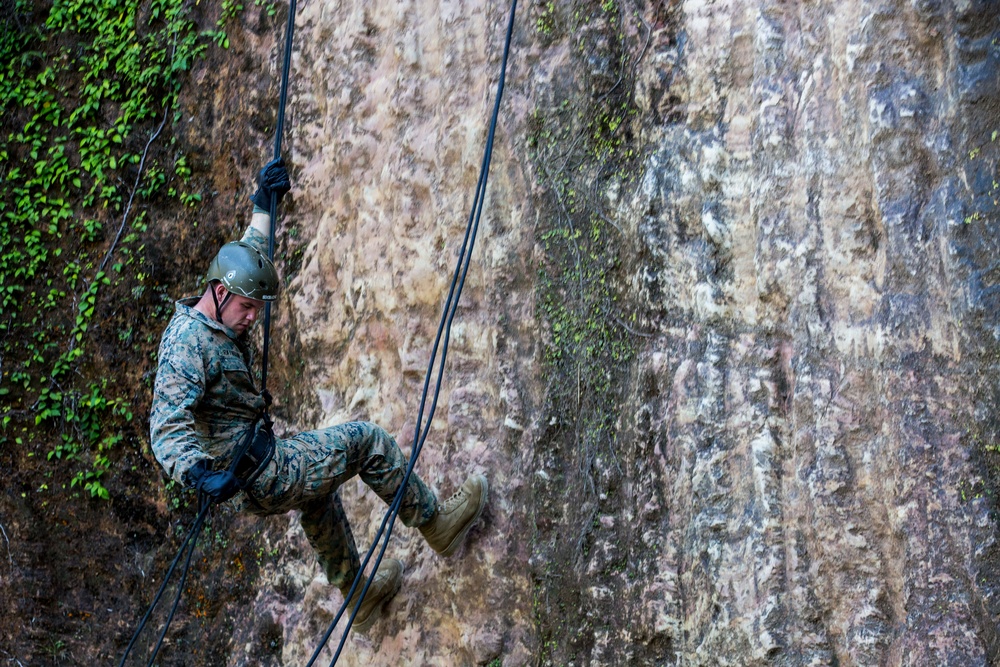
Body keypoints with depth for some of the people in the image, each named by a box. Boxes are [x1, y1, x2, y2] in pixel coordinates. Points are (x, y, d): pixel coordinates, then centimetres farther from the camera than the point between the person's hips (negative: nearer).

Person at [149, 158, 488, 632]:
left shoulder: (218, 319, 6)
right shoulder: (187, 343, -24)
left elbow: (249, 256, 26)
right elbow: (167, 426, -33)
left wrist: (264, 204, 30)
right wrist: (198, 473, -48)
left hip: (254, 479, 11)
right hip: (260, 473, -11)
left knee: (319, 494, 35)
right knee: (367, 441, -5)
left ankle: (359, 597, 50)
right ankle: (436, 524, 12)